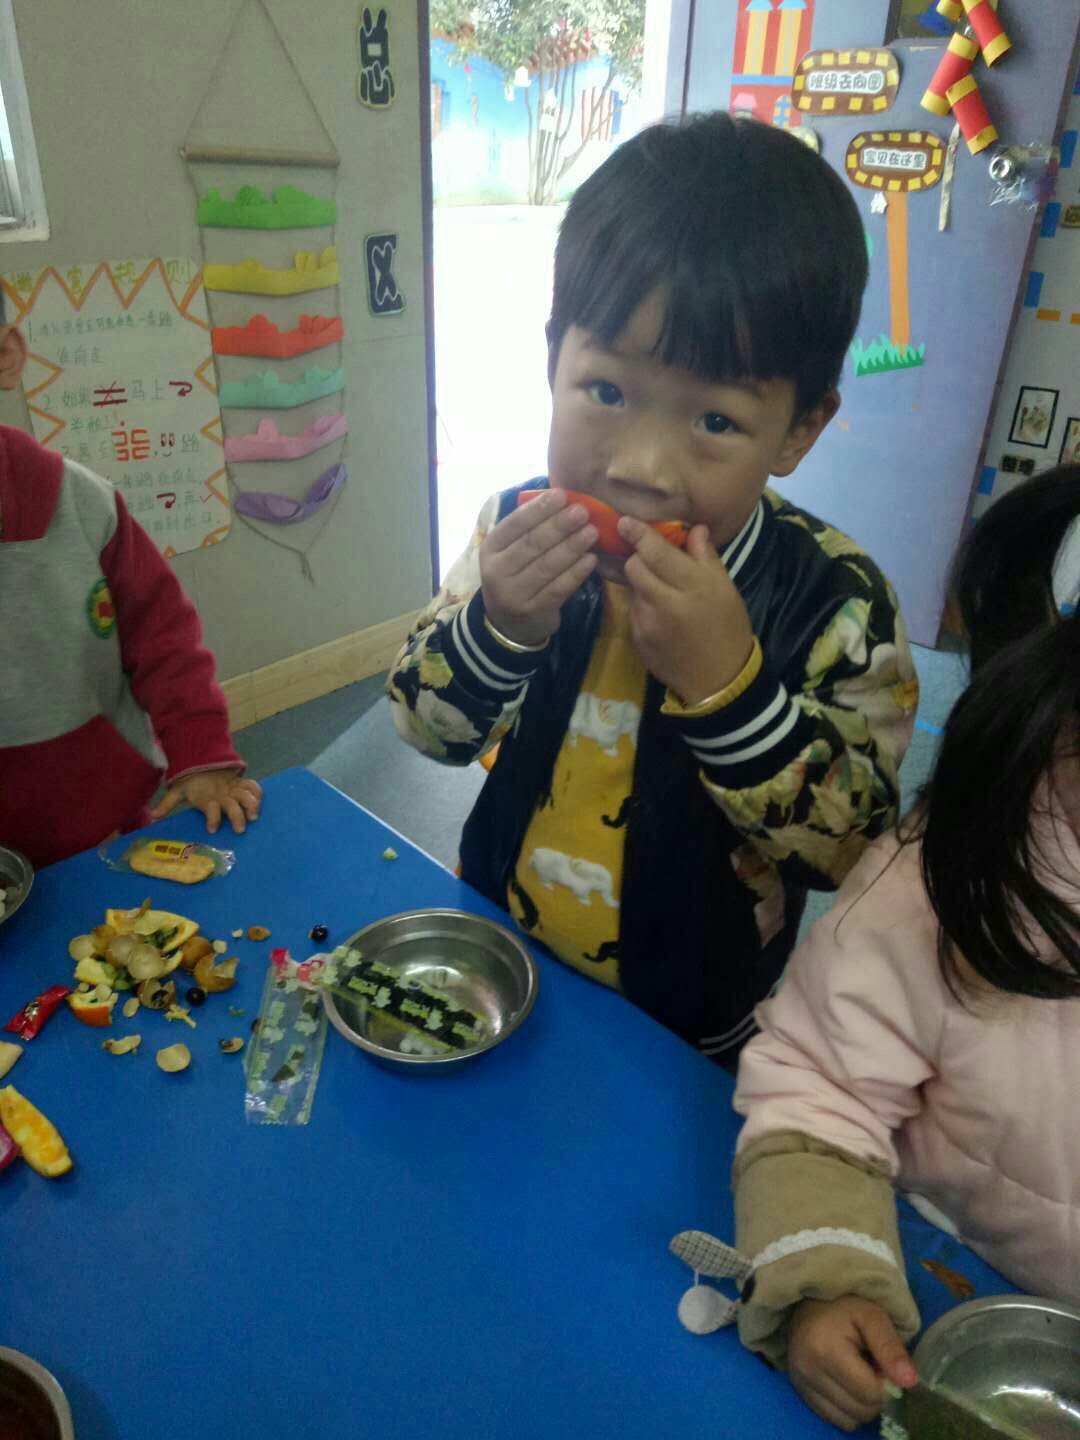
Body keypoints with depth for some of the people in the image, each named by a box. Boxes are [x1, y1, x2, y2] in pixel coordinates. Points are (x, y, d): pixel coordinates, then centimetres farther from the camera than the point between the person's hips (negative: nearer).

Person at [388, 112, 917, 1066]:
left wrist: (724, 681, -37)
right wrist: (498, 628, -31)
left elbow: (853, 851, -23)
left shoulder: (835, 605, -24)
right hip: (498, 967, 3)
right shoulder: (521, 529, -17)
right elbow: (427, 730, -10)